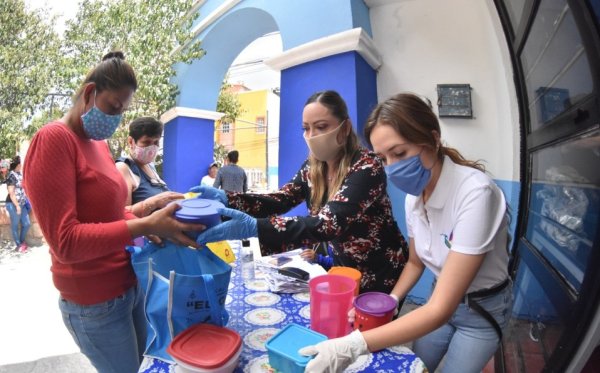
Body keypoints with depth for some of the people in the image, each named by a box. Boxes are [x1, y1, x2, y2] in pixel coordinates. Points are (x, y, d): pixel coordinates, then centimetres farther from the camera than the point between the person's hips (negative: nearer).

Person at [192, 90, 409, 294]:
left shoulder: (367, 167, -26)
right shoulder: (313, 167, -5)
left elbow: (330, 224, -38)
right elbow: (280, 201, -10)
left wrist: (253, 227, -48)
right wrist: (224, 197, -26)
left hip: (379, 276, -5)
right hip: (346, 269, 5)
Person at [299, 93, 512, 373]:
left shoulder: (475, 192, -33)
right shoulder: (414, 194, -11)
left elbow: (441, 309, -34)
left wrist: (354, 345, -39)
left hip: (483, 309, -5)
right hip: (442, 299, 5)